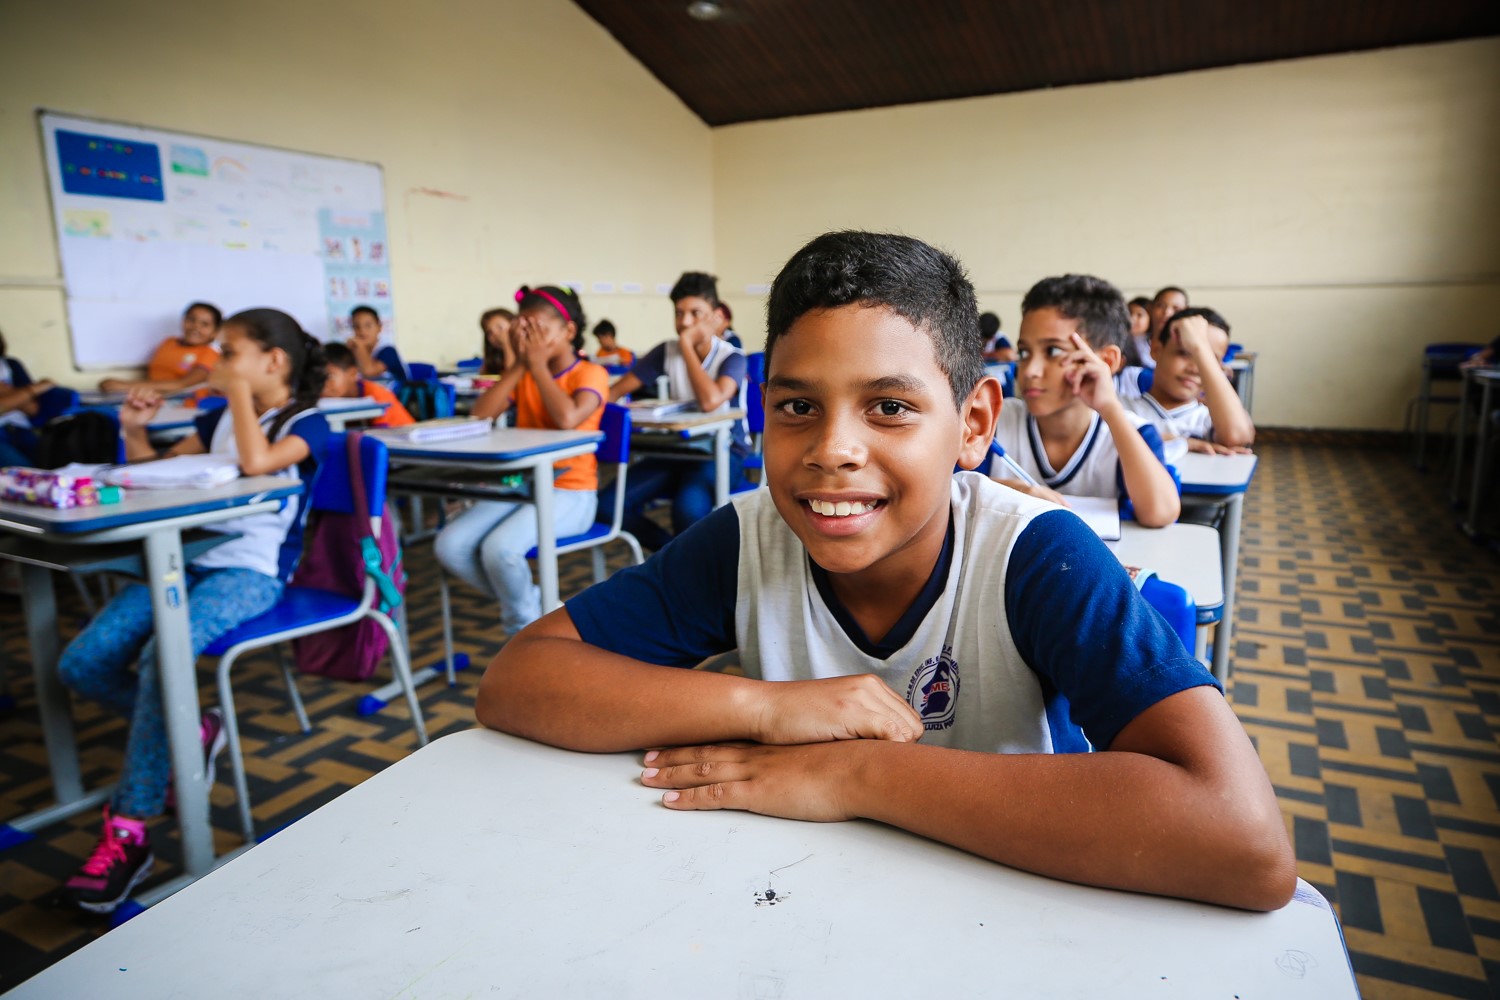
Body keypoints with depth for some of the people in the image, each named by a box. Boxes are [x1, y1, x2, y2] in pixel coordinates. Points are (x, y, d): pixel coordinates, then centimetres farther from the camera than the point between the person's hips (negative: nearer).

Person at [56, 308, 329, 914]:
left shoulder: (306, 423, -2)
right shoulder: (219, 418, 20)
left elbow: (255, 462, -22)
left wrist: (240, 392, -10)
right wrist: (135, 432, 7)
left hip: (251, 571, -7)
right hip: (188, 561, 8)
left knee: (162, 655, -32)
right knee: (81, 664, -9)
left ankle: (127, 833, -23)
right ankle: (192, 731, 12)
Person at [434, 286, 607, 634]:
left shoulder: (591, 373, -6)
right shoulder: (523, 376, 12)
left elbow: (567, 418, -27)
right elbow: (480, 414, -3)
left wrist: (538, 365, -14)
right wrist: (519, 364, -4)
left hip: (569, 493, -6)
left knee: (500, 548, -31)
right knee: (449, 545, -14)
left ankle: (527, 629, -1)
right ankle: (537, 606, 5)